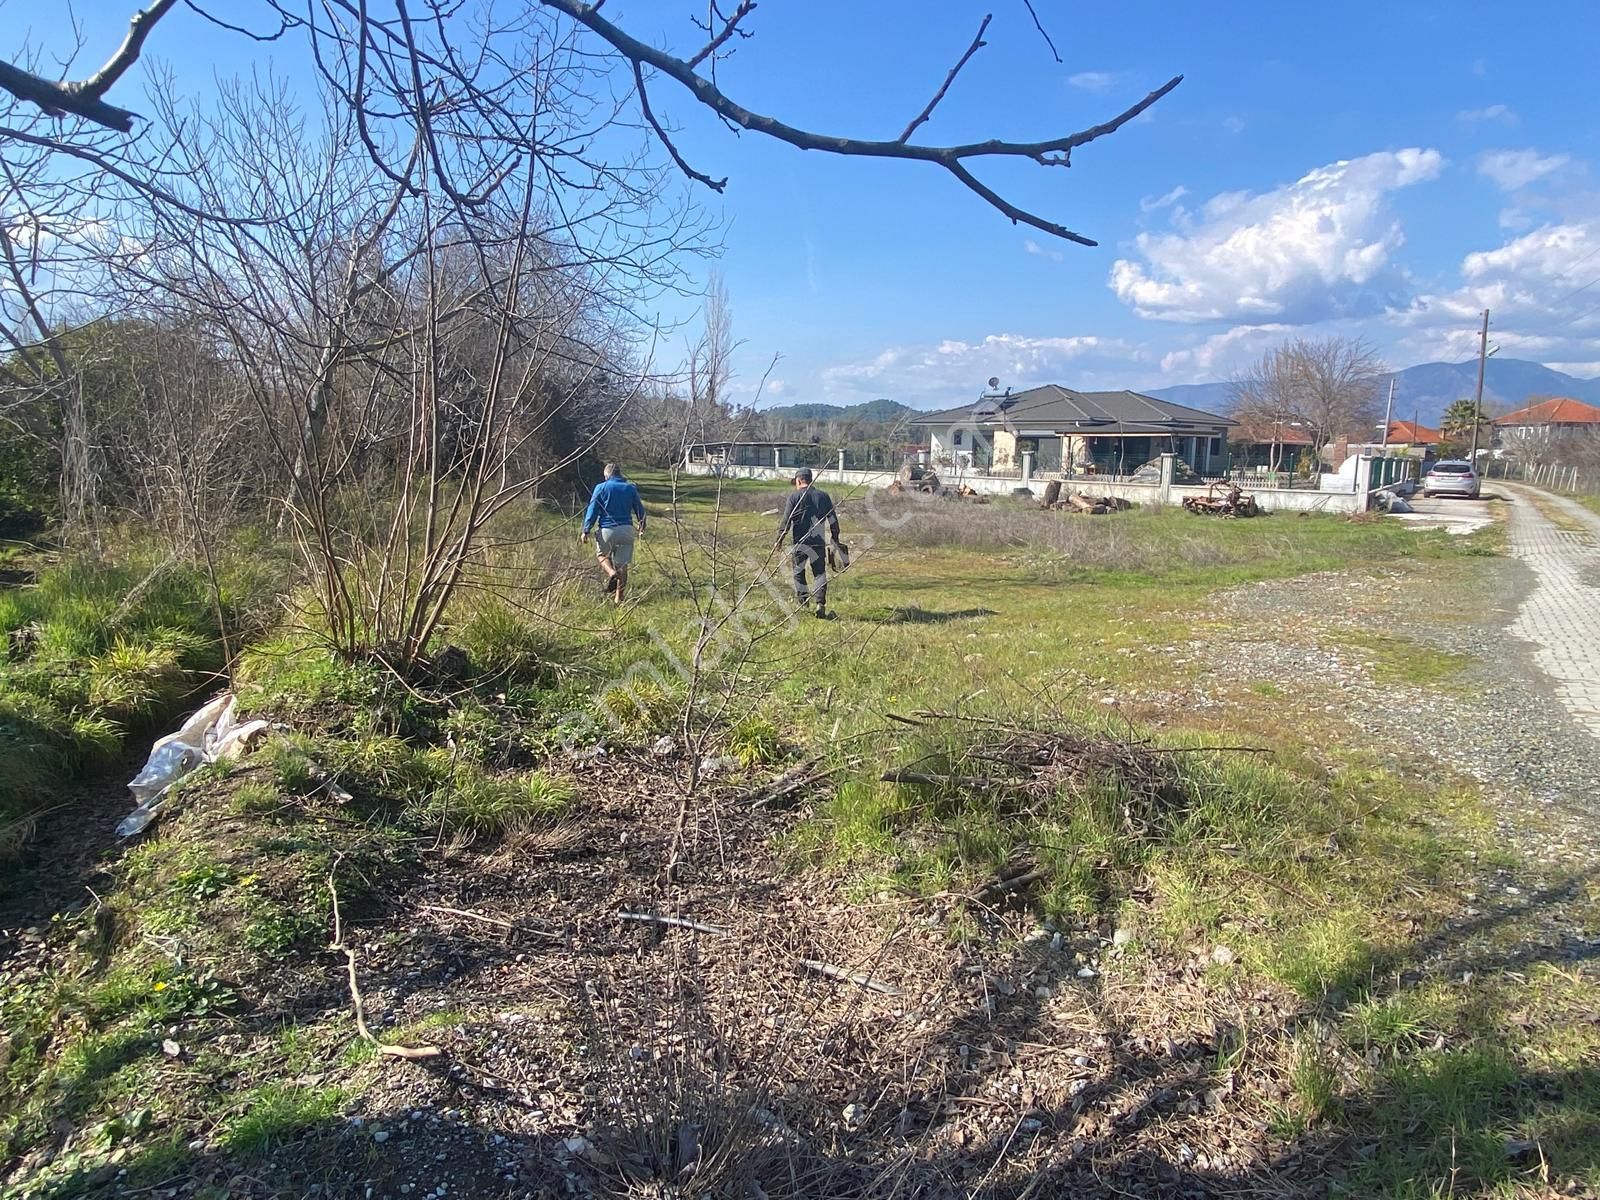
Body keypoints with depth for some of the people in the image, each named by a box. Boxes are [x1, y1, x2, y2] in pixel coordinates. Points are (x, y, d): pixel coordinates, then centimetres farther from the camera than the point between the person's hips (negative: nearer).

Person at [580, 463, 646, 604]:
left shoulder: (601, 488, 0)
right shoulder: (631, 488, 8)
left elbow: (592, 510, -4)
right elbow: (640, 509, 15)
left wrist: (586, 531, -2)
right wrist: (642, 525, 32)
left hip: (606, 530, -2)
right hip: (626, 529, 2)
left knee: (602, 554, 22)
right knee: (622, 564, 8)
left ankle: (611, 572, -10)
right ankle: (619, 597, 11)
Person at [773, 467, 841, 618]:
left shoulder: (794, 496, -3)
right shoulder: (823, 496, 7)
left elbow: (786, 520, -8)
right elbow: (833, 520, 9)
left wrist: (779, 539, -3)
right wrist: (835, 538, 17)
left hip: (800, 541, -2)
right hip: (819, 541, 2)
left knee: (798, 571, 14)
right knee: (819, 573, 4)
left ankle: (802, 603, 17)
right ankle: (820, 602, -11)